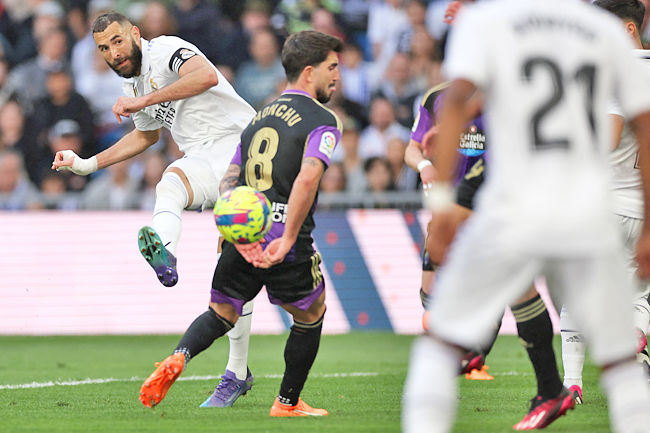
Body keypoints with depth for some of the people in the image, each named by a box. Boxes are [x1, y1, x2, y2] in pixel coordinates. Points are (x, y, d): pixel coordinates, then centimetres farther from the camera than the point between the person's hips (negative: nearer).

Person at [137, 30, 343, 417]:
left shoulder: (260, 117, 19)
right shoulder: (323, 120, -4)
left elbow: (228, 180, 10)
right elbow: (307, 178, -22)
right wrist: (288, 240, -21)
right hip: (283, 240, -5)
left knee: (220, 315, 19)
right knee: (311, 316, 19)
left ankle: (178, 359, -12)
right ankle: (288, 404, 26)